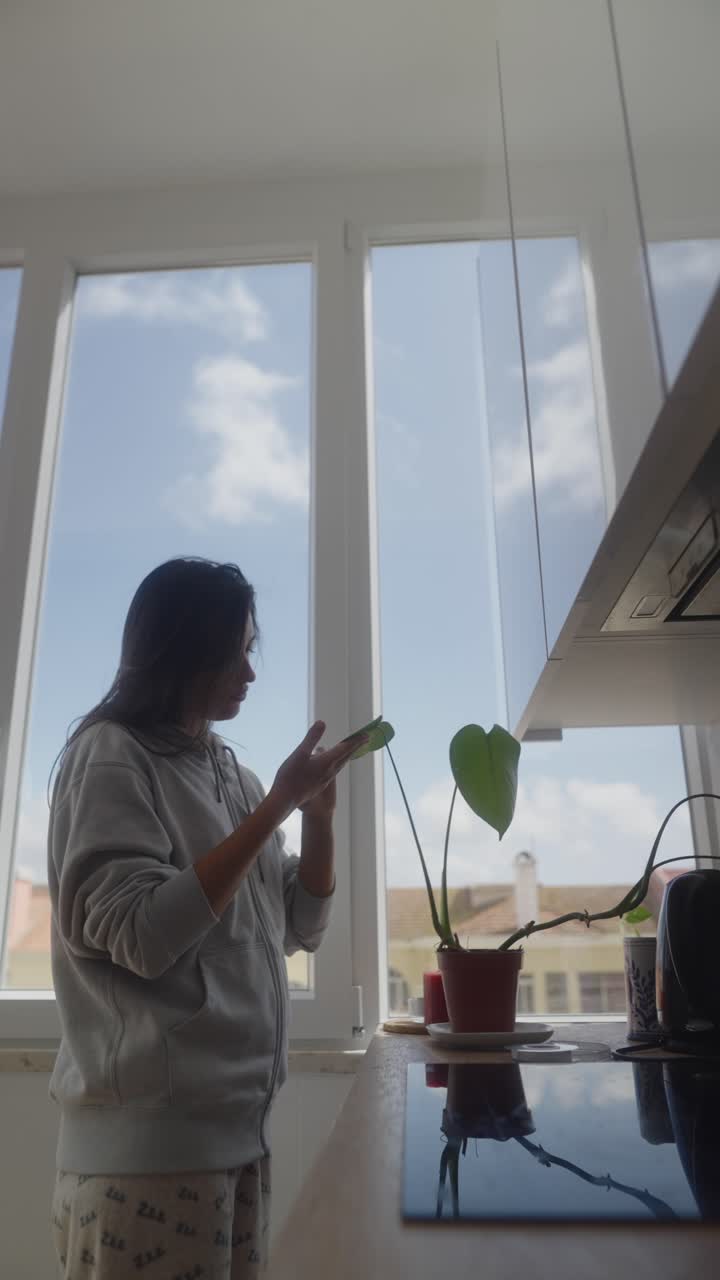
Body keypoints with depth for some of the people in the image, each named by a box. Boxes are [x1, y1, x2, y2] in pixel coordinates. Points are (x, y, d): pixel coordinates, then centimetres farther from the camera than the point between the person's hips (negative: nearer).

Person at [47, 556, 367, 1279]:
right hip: (152, 1135, -7)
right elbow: (142, 935, -22)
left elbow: (299, 929, 11)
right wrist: (277, 805, -21)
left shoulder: (230, 773, 11)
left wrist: (318, 810, -3)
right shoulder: (113, 753, -9)